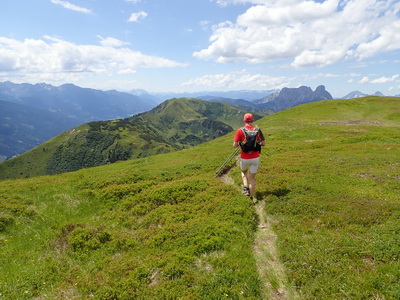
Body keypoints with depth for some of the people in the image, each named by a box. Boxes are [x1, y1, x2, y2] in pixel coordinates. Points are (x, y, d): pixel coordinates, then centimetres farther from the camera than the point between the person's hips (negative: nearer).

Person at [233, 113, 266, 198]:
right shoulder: (257, 130, -4)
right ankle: (251, 197, 18)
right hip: (255, 158, 2)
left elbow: (235, 145, -10)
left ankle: (246, 187, 9)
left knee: (244, 172, 29)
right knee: (252, 178, 15)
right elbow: (263, 143, 3)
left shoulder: (240, 131, -11)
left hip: (245, 158, -1)